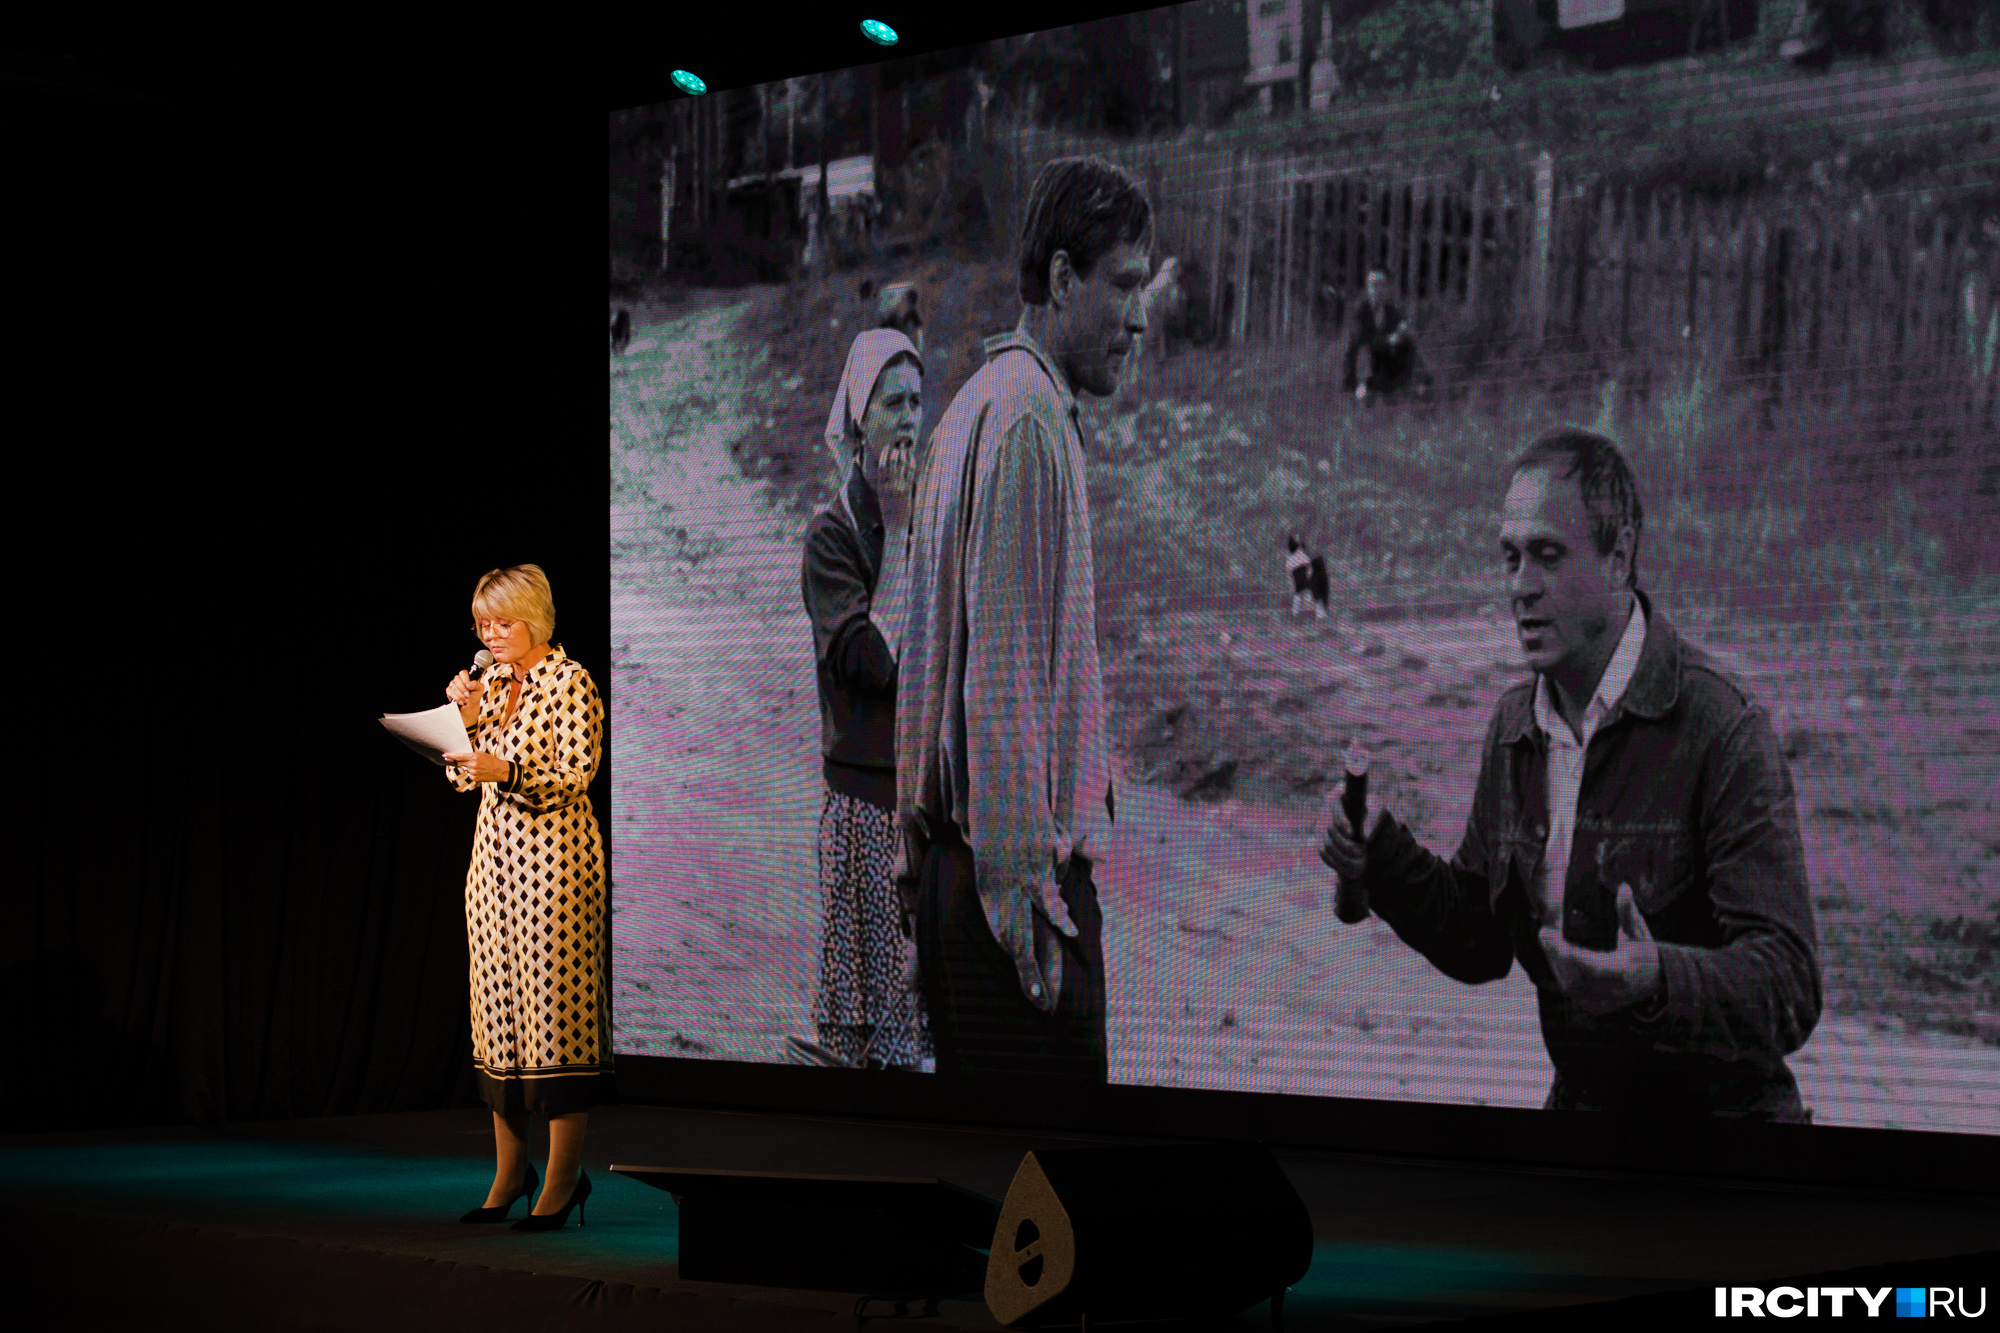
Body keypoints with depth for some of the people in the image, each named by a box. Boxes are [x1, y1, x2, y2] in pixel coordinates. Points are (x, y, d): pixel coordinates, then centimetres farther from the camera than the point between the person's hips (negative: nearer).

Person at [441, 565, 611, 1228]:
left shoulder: (569, 682, -8)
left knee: (554, 1003, -7)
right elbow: (461, 775, 14)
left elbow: (577, 774, -14)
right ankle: (510, 1170, 16)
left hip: (551, 855, -7)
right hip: (494, 850, 8)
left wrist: (507, 771, -26)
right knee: (498, 1007, 8)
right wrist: (465, 717, -2)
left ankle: (564, 1176, -2)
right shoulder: (492, 682, 14)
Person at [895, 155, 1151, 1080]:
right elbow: (1004, 674, -18)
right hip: (1016, 860, -10)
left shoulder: (978, 406, 19)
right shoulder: (1029, 417, -12)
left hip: (952, 855, 10)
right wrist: (1021, 876, -19)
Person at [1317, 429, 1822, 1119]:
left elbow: (1790, 991, -22)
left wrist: (1657, 982, -40)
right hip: (1575, 1107, 5)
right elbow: (1479, 945, 14)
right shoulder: (1514, 725, 5)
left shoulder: (1722, 727, -17)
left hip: (1718, 1112, -4)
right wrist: (1382, 853, -2)